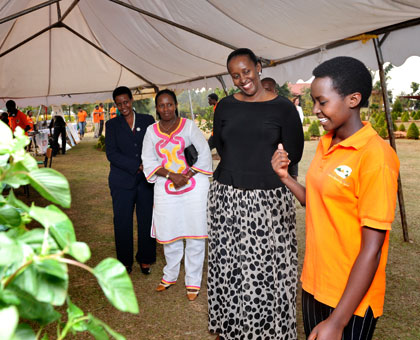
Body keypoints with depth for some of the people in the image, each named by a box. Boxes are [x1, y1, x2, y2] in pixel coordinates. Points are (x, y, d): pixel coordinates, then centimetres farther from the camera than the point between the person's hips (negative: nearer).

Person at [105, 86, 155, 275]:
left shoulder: (147, 120, 8)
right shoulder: (112, 125, 6)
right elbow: (111, 153, -5)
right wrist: (137, 166, -15)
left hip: (147, 181, 1)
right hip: (122, 182, 0)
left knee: (147, 220, 5)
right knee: (122, 222, 5)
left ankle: (145, 259, 24)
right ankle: (125, 262, 23)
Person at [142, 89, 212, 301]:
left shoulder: (189, 125, 2)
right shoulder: (151, 131, 9)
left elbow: (204, 154, -3)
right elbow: (149, 161, 2)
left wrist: (187, 175, -14)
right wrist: (171, 176, -13)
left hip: (194, 186, -2)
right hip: (166, 188, 2)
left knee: (195, 233, 2)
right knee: (169, 233, 10)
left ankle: (193, 282, 16)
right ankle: (170, 275, 32)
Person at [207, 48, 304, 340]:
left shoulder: (283, 107, -2)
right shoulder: (225, 107, 6)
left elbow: (294, 154, 0)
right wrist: (250, 163, 5)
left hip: (269, 200, -2)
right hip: (226, 198, 3)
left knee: (268, 267, 3)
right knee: (229, 264, 11)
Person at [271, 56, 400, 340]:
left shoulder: (375, 156, -21)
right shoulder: (325, 144, 2)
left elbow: (371, 249, -21)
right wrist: (285, 177, -4)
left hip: (352, 297, -7)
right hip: (313, 285, 7)